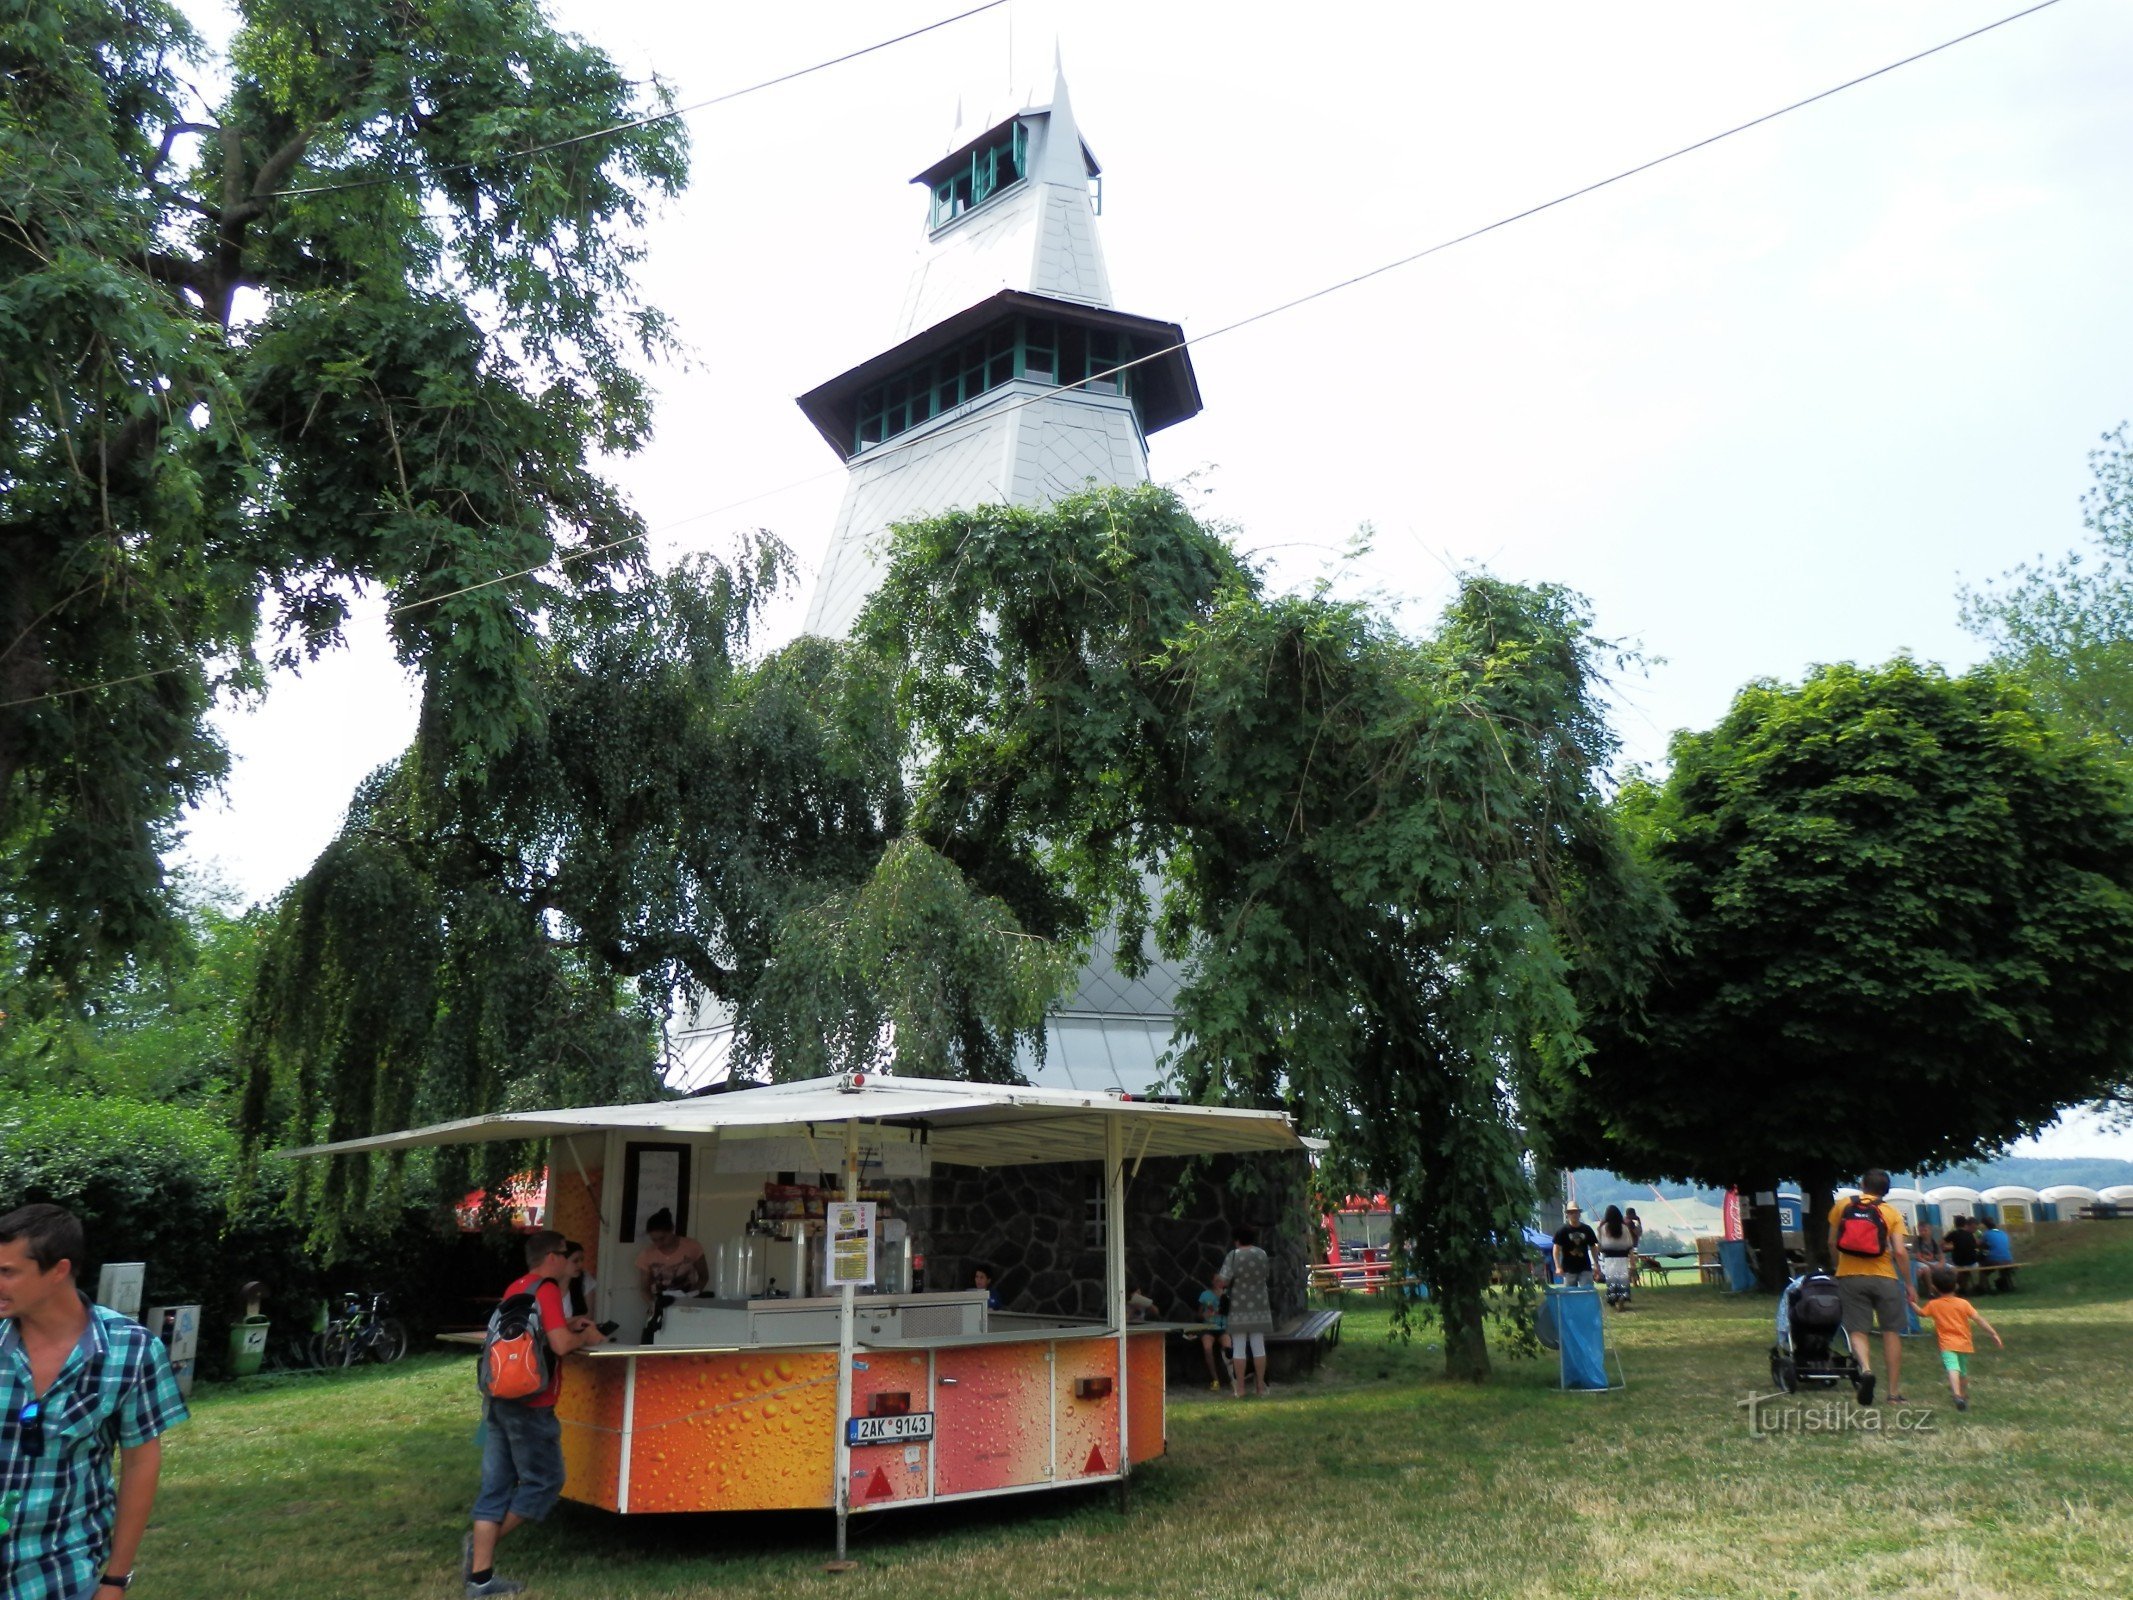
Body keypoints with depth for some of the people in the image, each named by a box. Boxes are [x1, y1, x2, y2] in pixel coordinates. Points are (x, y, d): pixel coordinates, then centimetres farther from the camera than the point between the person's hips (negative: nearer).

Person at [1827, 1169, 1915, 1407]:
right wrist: (1909, 1285, 2)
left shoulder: (1842, 1206, 5)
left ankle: (1866, 1368, -26)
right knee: (1891, 1332, 11)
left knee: (1857, 1330, 3)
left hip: (1850, 1277, 0)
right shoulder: (1891, 1213, 2)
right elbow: (1900, 1252, -6)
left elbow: (1832, 1243, 7)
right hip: (1884, 1277, 0)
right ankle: (1894, 1392, 13)